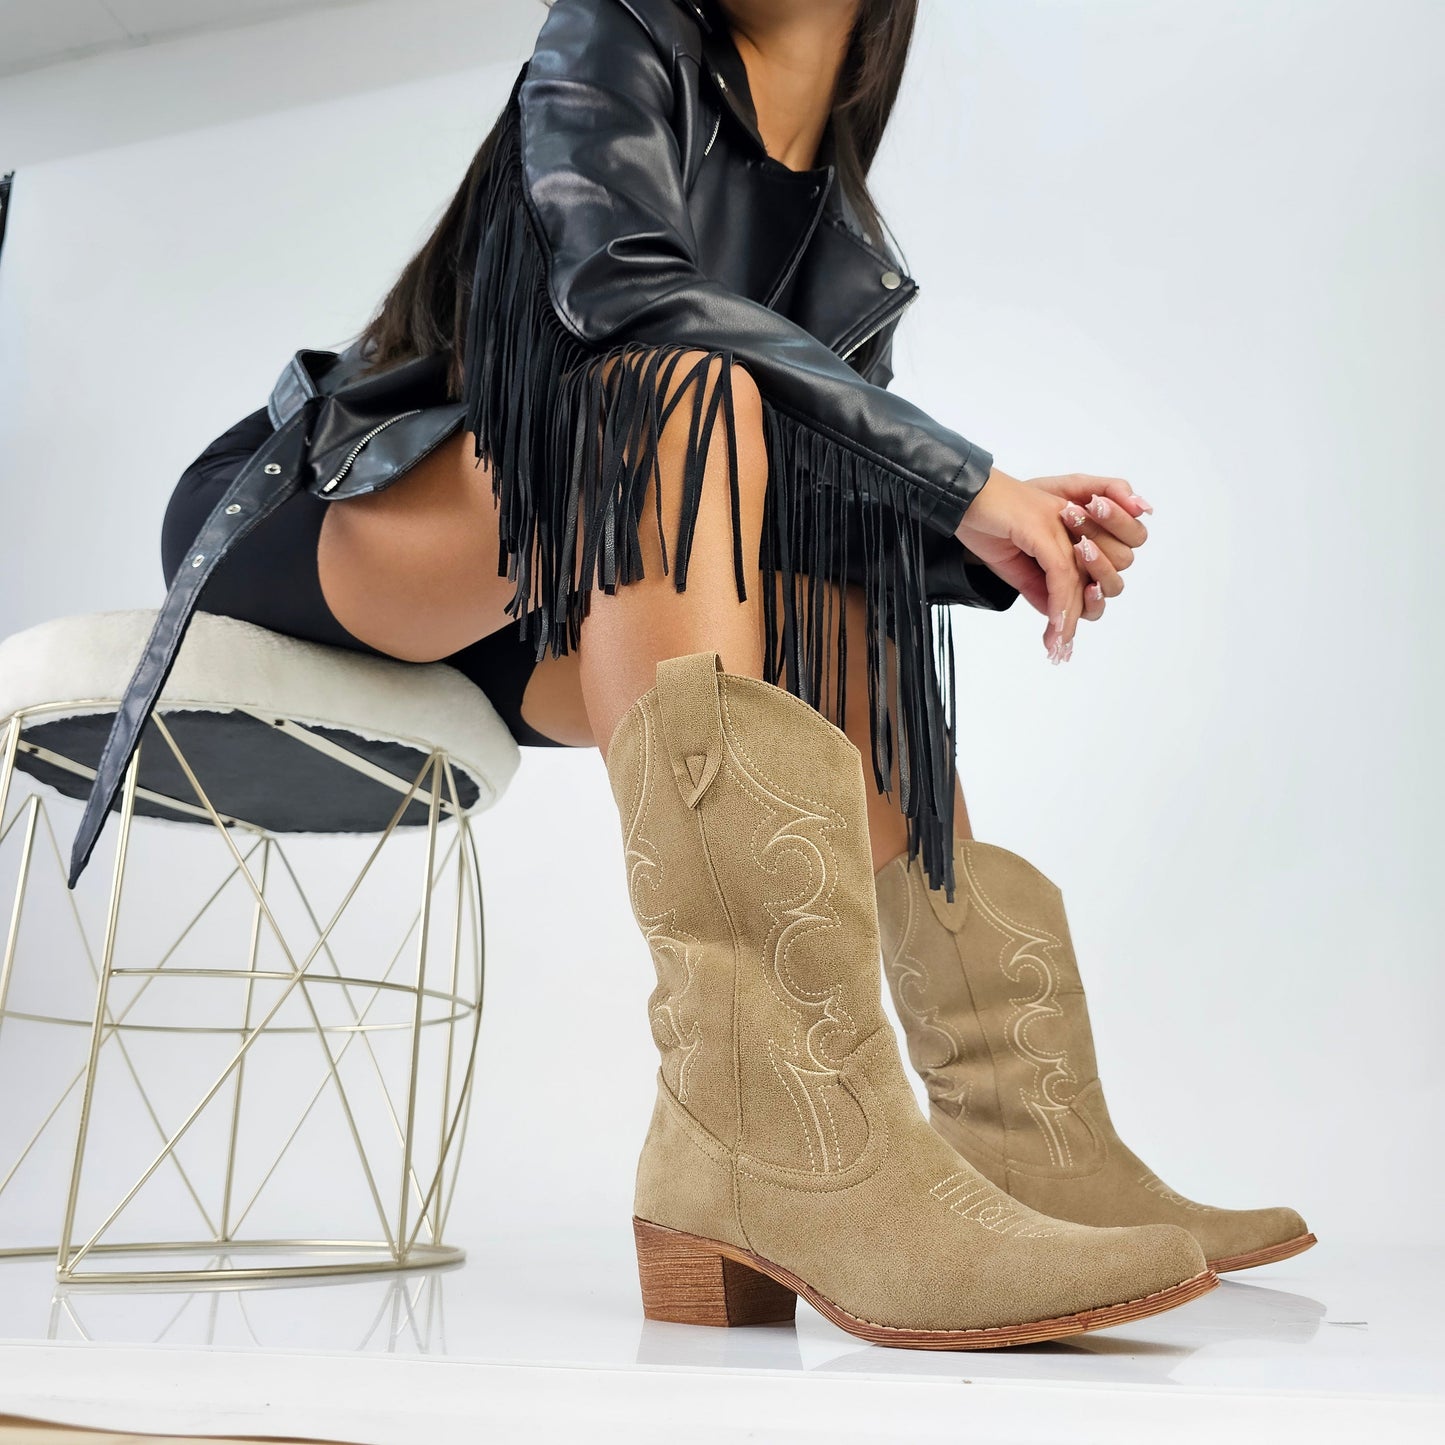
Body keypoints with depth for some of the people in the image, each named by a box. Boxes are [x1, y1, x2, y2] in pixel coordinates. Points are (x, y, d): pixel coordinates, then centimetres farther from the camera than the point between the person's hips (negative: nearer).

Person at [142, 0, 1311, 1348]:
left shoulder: (854, 250, 14)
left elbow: (855, 506, 2)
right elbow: (618, 275, -22)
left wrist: (1016, 539, -19)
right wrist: (961, 478, -25)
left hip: (482, 625, 6)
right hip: (299, 513, -6)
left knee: (843, 618, -9)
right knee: (689, 391, -30)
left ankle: (1023, 1133, -15)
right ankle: (781, 1122, -46)